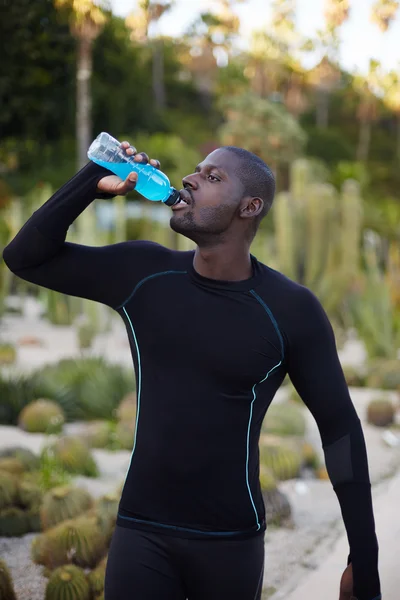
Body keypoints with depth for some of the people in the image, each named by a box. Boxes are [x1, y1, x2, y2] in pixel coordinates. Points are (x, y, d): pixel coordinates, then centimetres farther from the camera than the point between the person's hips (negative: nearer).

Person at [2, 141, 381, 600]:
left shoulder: (290, 309, -9)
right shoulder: (142, 271, -2)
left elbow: (340, 426, -4)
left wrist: (364, 563, -5)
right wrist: (94, 182, -12)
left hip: (232, 541, -1)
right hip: (140, 531, 2)